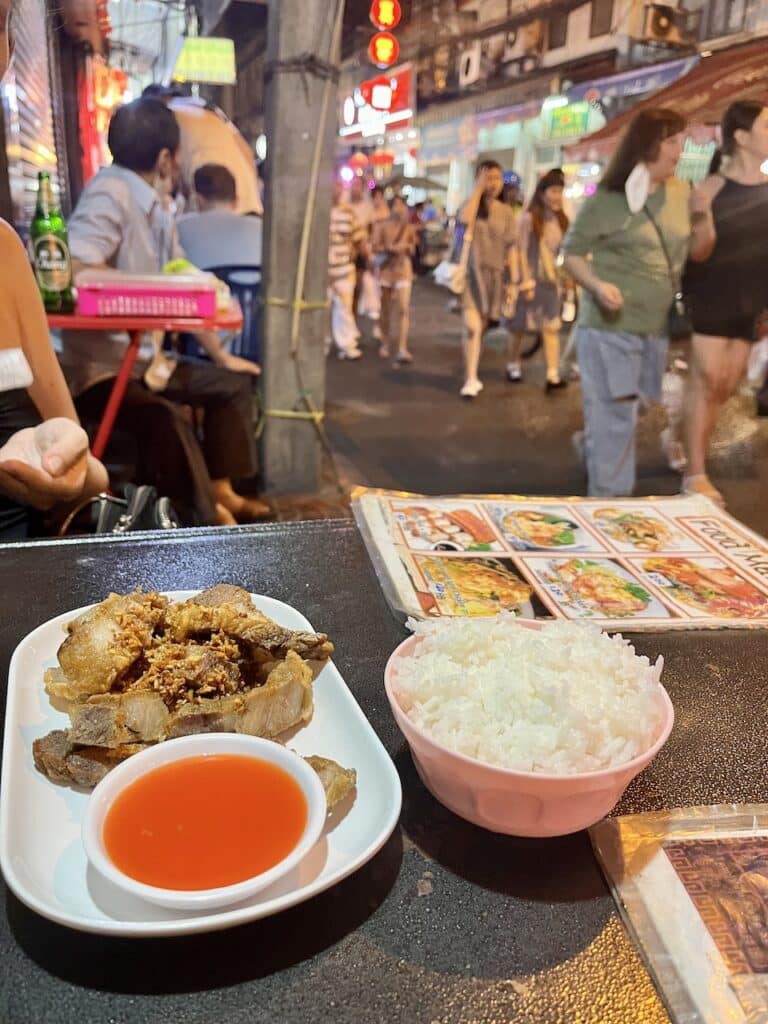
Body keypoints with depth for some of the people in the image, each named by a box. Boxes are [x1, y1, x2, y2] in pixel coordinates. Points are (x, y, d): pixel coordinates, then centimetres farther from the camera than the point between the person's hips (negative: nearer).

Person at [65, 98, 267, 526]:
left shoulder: (153, 204, 10)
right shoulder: (110, 192, -17)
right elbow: (75, 270, -31)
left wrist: (221, 355, 14)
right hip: (101, 367, -10)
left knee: (234, 384, 14)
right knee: (168, 416, -35)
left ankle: (221, 491, 18)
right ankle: (207, 521, -19)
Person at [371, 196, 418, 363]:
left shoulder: (409, 228, 5)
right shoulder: (381, 226, 0)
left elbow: (412, 249, 13)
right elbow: (375, 247, -8)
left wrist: (408, 247, -9)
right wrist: (390, 248, -23)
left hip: (403, 269, 0)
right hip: (386, 268, 0)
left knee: (403, 310, -12)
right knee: (386, 310, 9)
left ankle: (402, 349, -17)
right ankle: (385, 343, 28)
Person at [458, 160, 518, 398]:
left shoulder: (506, 213, 7)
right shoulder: (471, 204, -1)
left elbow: (511, 249, 6)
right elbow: (465, 219, -27)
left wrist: (513, 282, 1)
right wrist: (478, 189, -18)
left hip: (495, 275, 3)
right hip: (471, 273, -3)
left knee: (481, 328, 11)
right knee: (472, 326, -17)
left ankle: (472, 375, 24)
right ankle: (470, 380, -15)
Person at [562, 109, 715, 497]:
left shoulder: (680, 193, 8)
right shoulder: (607, 200, -8)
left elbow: (699, 253, 14)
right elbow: (572, 253, -4)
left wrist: (704, 217, -5)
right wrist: (597, 285, -22)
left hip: (656, 325, 6)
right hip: (609, 324, -5)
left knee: (625, 410, 13)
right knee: (614, 414, -3)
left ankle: (591, 443, 36)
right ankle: (609, 498, 8)